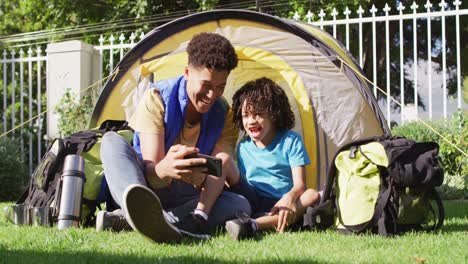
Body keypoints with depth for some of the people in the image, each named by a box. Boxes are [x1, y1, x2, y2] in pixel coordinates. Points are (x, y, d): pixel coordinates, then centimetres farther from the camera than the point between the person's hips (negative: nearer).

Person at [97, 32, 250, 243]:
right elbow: (151, 170, -26)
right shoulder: (157, 98, -17)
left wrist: (202, 211, -43)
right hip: (147, 188, -2)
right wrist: (164, 170, -52)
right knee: (112, 141, -28)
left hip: (185, 197, 2)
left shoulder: (223, 114, -8)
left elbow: (219, 170, -20)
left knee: (241, 204, -28)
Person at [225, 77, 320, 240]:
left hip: (282, 205, -2)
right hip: (253, 202, 2)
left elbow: (299, 185, -9)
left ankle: (254, 224, -51)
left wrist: (289, 197, -33)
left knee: (313, 196, -33)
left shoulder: (291, 141, 1)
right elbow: (241, 183, 7)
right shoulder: (243, 147, 10)